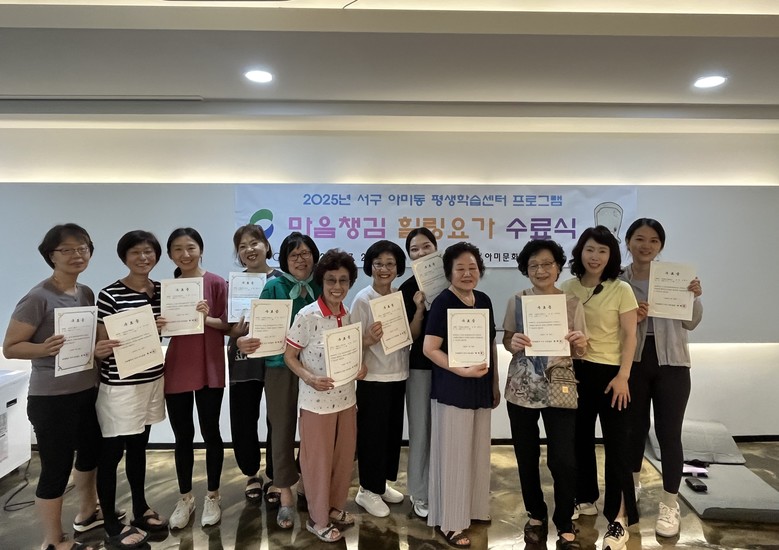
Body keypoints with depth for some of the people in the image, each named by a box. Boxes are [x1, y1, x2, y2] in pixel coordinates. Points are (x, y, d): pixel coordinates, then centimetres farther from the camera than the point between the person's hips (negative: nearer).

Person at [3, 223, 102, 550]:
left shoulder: (87, 293, 5)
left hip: (88, 391, 8)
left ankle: (87, 514, 45)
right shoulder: (38, 297, -16)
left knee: (90, 453, 22)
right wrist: (44, 348, -31)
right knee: (56, 468, 4)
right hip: (52, 398, -8)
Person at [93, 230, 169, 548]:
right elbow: (100, 345, -11)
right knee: (112, 453, 6)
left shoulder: (162, 290, 4)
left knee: (138, 447, 19)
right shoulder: (110, 294, -13)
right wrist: (100, 351, -31)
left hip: (152, 380, 6)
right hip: (119, 385, -5)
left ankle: (141, 510, 35)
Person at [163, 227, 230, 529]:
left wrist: (208, 318, -25)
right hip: (176, 370, 3)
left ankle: (213, 496, 26)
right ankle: (185, 498, 30)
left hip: (209, 369, -3)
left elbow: (228, 325, -7)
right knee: (182, 437, 12)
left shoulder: (217, 283, -7)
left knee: (210, 433, 8)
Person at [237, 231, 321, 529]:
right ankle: (284, 494, 20)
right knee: (282, 427, 5)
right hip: (281, 367, -2)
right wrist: (244, 340, -27)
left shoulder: (321, 287, 3)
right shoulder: (274, 287, -4)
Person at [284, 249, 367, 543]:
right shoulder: (307, 316, -17)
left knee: (345, 457, 18)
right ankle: (318, 518, 30)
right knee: (319, 460, 10)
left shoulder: (347, 315, 1)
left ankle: (335, 507, 40)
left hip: (346, 398, 6)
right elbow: (289, 356, -11)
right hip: (317, 401, -6)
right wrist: (309, 378, -26)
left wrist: (359, 367, -6)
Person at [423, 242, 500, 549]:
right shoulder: (443, 303, -13)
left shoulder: (484, 301, 7)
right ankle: (449, 522, 17)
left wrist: (495, 383, 14)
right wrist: (462, 370, -25)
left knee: (478, 451, 17)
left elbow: (491, 344, 15)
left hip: (481, 389, 7)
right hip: (452, 389, -7)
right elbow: (429, 348, -18)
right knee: (453, 454, 2)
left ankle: (473, 508, 36)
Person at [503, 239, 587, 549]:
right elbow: (506, 341, 5)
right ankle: (536, 516, 33)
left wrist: (581, 344, -20)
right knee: (526, 457, 11)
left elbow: (580, 352, 2)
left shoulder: (572, 303, 0)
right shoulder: (516, 301, 1)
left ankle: (565, 524, 21)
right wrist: (513, 343, -17)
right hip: (522, 389, 1)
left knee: (563, 459, -3)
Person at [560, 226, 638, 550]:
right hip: (576, 371, 4)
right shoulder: (567, 287, 3)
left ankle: (619, 519, 11)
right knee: (579, 437, 15)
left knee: (616, 444, 0)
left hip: (610, 372, -4)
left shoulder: (621, 290, -7)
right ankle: (585, 499, 34)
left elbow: (630, 336, -7)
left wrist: (623, 376, -13)